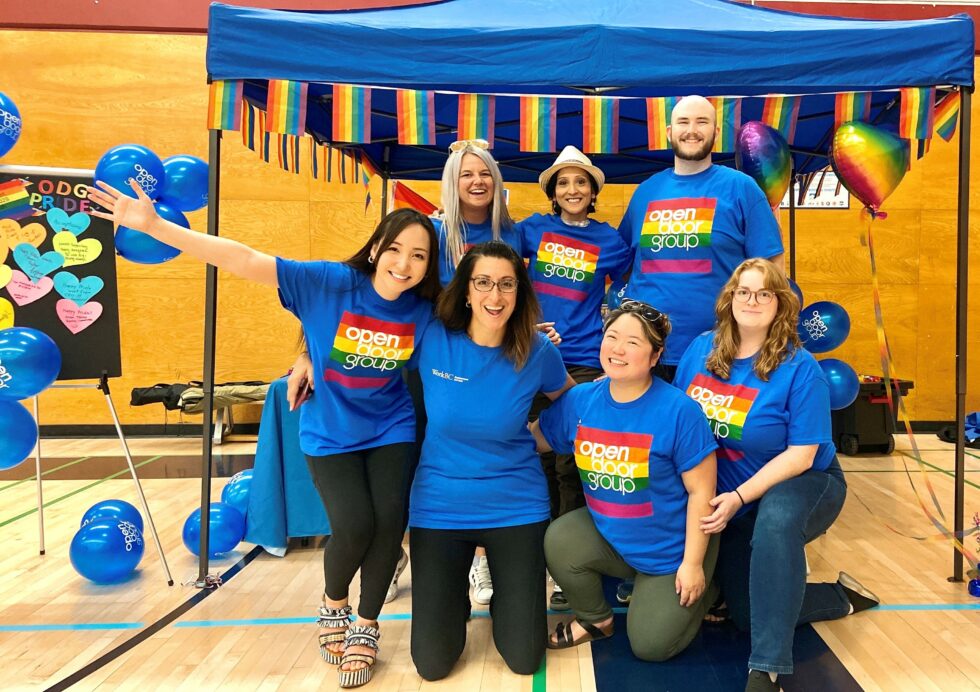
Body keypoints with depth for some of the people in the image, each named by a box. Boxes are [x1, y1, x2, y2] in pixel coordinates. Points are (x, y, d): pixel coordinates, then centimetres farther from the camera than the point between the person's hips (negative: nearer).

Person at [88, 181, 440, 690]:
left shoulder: (423, 311, -13)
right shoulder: (327, 283, -20)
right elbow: (245, 261, -27)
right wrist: (155, 226, -32)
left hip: (390, 429, 2)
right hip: (331, 433, -2)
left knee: (389, 521, -11)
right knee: (353, 527, -15)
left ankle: (366, 628, 18)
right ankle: (333, 606, 22)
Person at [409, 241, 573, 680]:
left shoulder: (537, 351, -11)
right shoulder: (431, 339, -12)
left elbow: (569, 401, 12)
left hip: (515, 507, 0)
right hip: (439, 506, 0)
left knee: (524, 659, 6)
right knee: (432, 664, 5)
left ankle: (501, 591, 36)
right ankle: (456, 596, 35)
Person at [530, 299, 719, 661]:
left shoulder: (679, 410, -23)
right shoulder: (579, 400, -8)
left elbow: (701, 491, -17)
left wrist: (693, 563, -15)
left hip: (671, 549, -4)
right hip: (608, 535, 4)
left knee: (650, 645, -1)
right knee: (559, 540, -24)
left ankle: (698, 595, 30)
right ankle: (596, 619, 6)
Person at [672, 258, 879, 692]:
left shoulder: (799, 368, -19)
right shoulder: (701, 349, -6)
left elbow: (802, 454, -20)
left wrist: (739, 497, -29)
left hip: (799, 486, -5)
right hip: (728, 501, 5)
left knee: (774, 521, -42)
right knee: (747, 614, 6)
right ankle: (842, 597, 30)